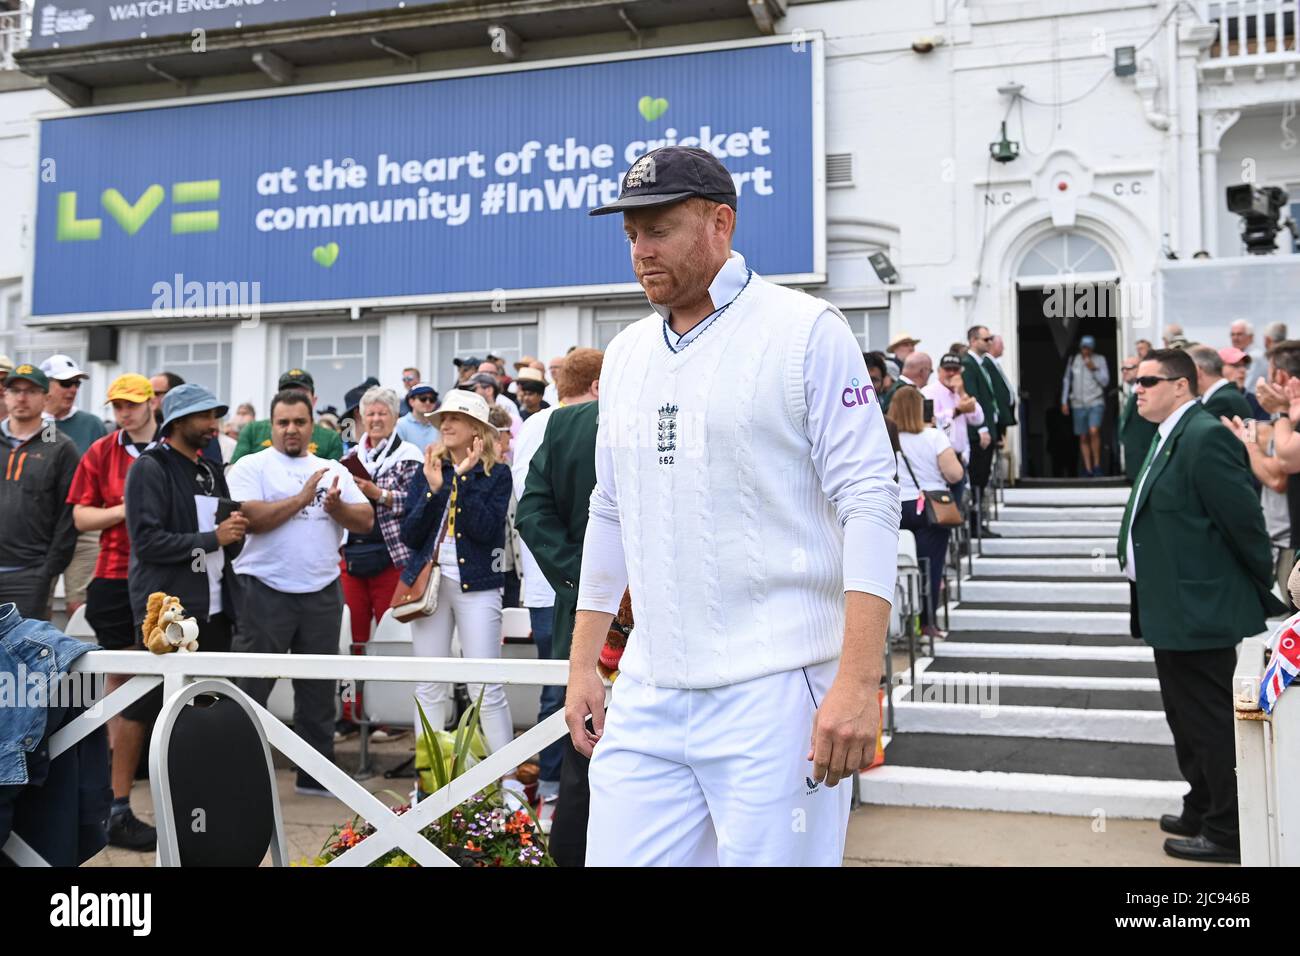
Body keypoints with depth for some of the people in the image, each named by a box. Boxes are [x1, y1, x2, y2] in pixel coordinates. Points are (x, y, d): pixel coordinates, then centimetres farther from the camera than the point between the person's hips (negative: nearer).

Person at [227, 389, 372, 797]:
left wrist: (336, 506, -13)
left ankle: (316, 775, 23)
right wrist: (302, 498, -15)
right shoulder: (252, 467, -1)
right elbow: (250, 519, -16)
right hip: (266, 591, -4)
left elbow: (366, 521, 6)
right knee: (250, 688, -1)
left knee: (318, 690, 12)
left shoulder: (333, 470, 12)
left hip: (322, 593, 4)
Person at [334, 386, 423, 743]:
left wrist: (377, 494, -18)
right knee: (351, 636, 6)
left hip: (391, 556, -5)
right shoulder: (352, 456, 16)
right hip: (351, 554, 5)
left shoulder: (408, 455, 1)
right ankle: (350, 714, 14)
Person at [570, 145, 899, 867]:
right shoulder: (625, 354, 14)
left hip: (775, 692, -5)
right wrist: (582, 665, 16)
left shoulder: (806, 332, -5)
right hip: (647, 692, 6)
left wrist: (858, 682, -19)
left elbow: (869, 503, -10)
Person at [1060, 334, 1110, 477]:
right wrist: (1064, 402, 10)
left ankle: (1097, 465, -9)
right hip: (1078, 404, 3)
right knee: (1083, 438, 4)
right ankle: (1088, 470, 8)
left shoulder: (1100, 360, 2)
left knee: (1094, 431, -22)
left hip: (1095, 402, -3)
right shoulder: (1073, 361, 8)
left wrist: (1094, 369, -14)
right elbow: (1067, 381, 13)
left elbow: (1105, 381, -1)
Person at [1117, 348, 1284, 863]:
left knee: (1211, 724, 1)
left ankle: (1226, 832, 14)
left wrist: (1262, 594, -8)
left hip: (1199, 610, -10)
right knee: (1188, 722, 20)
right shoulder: (1169, 437, 12)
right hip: (1174, 610, 10)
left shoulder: (1205, 437, -19)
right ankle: (1203, 811, 34)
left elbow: (1245, 522, -18)